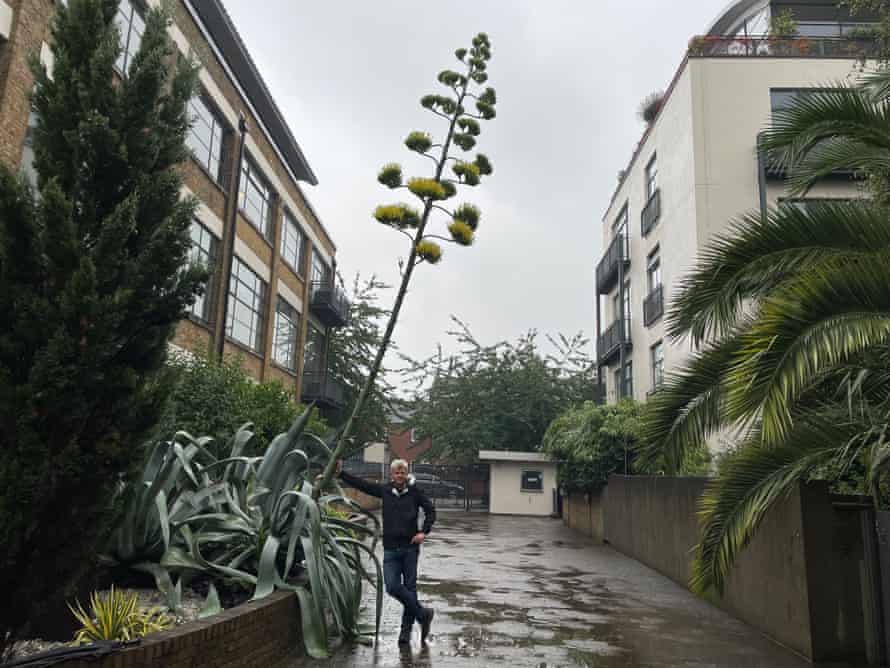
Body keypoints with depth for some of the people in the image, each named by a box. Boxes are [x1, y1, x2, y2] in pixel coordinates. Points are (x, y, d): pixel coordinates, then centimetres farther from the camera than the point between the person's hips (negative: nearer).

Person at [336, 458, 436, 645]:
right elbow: (361, 484, 8)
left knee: (409, 587, 4)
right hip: (391, 549, 2)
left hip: (410, 547, -2)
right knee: (393, 587, -8)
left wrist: (424, 532, -4)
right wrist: (340, 473, 4)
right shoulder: (385, 490, 5)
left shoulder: (414, 492, -2)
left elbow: (430, 510, 6)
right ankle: (423, 614, 10)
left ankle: (406, 629, 18)